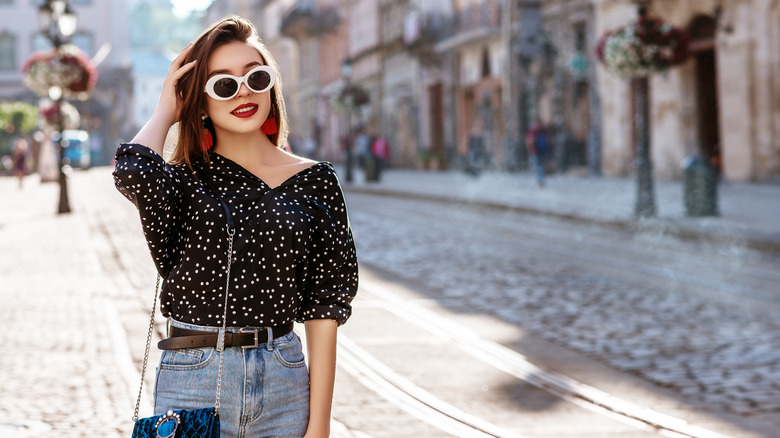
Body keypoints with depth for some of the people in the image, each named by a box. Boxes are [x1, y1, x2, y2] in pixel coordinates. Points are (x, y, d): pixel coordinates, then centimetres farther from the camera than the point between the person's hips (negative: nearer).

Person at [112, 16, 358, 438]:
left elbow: (324, 305, 1)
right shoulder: (187, 181, 2)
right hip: (193, 383, -1)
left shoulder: (315, 181, 4)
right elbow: (134, 173, -23)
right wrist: (165, 112, -3)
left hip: (284, 383, 1)